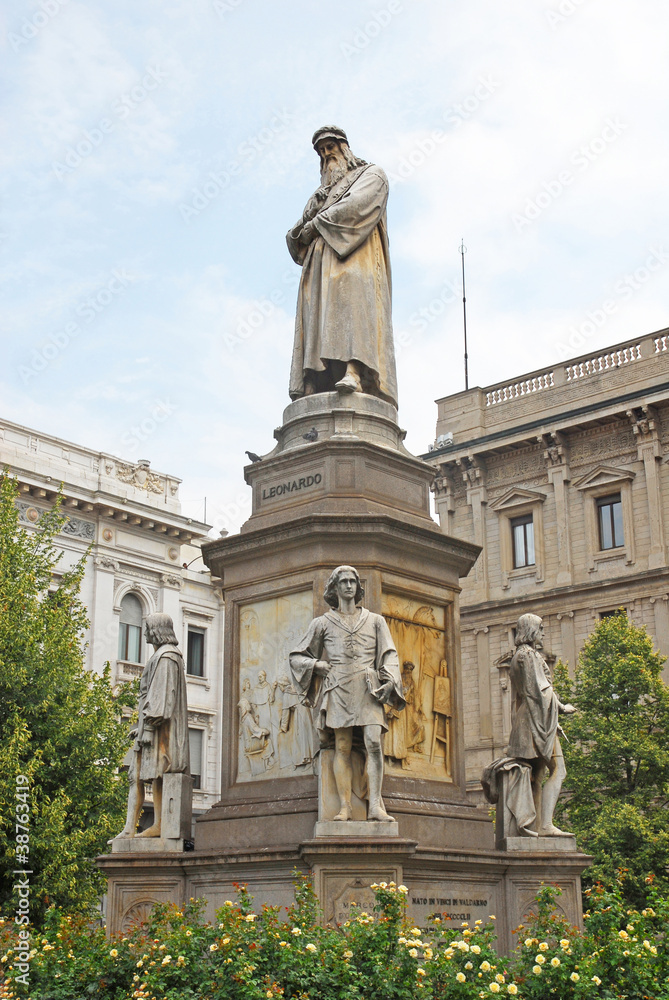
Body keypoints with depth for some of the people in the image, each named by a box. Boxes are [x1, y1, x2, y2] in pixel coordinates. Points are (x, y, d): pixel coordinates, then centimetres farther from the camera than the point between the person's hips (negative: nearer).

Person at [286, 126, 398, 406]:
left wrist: (317, 222, 0)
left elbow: (356, 206, -5)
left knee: (351, 301, -30)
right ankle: (312, 389, -27)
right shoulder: (323, 193, 37)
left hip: (353, 258, -6)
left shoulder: (371, 175, 19)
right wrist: (305, 222, 2)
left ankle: (354, 373, -47)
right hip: (320, 262, 6)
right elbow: (295, 238, 26)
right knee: (317, 318, -13)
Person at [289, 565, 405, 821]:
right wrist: (316, 665, 0)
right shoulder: (323, 623, 16)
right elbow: (296, 656, 19)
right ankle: (344, 807, -9)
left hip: (368, 687, 0)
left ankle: (375, 805, -17)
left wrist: (389, 680, -6)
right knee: (342, 747, -7)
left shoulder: (375, 621, 19)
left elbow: (389, 655, 13)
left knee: (374, 742, -15)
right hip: (338, 687, 0)